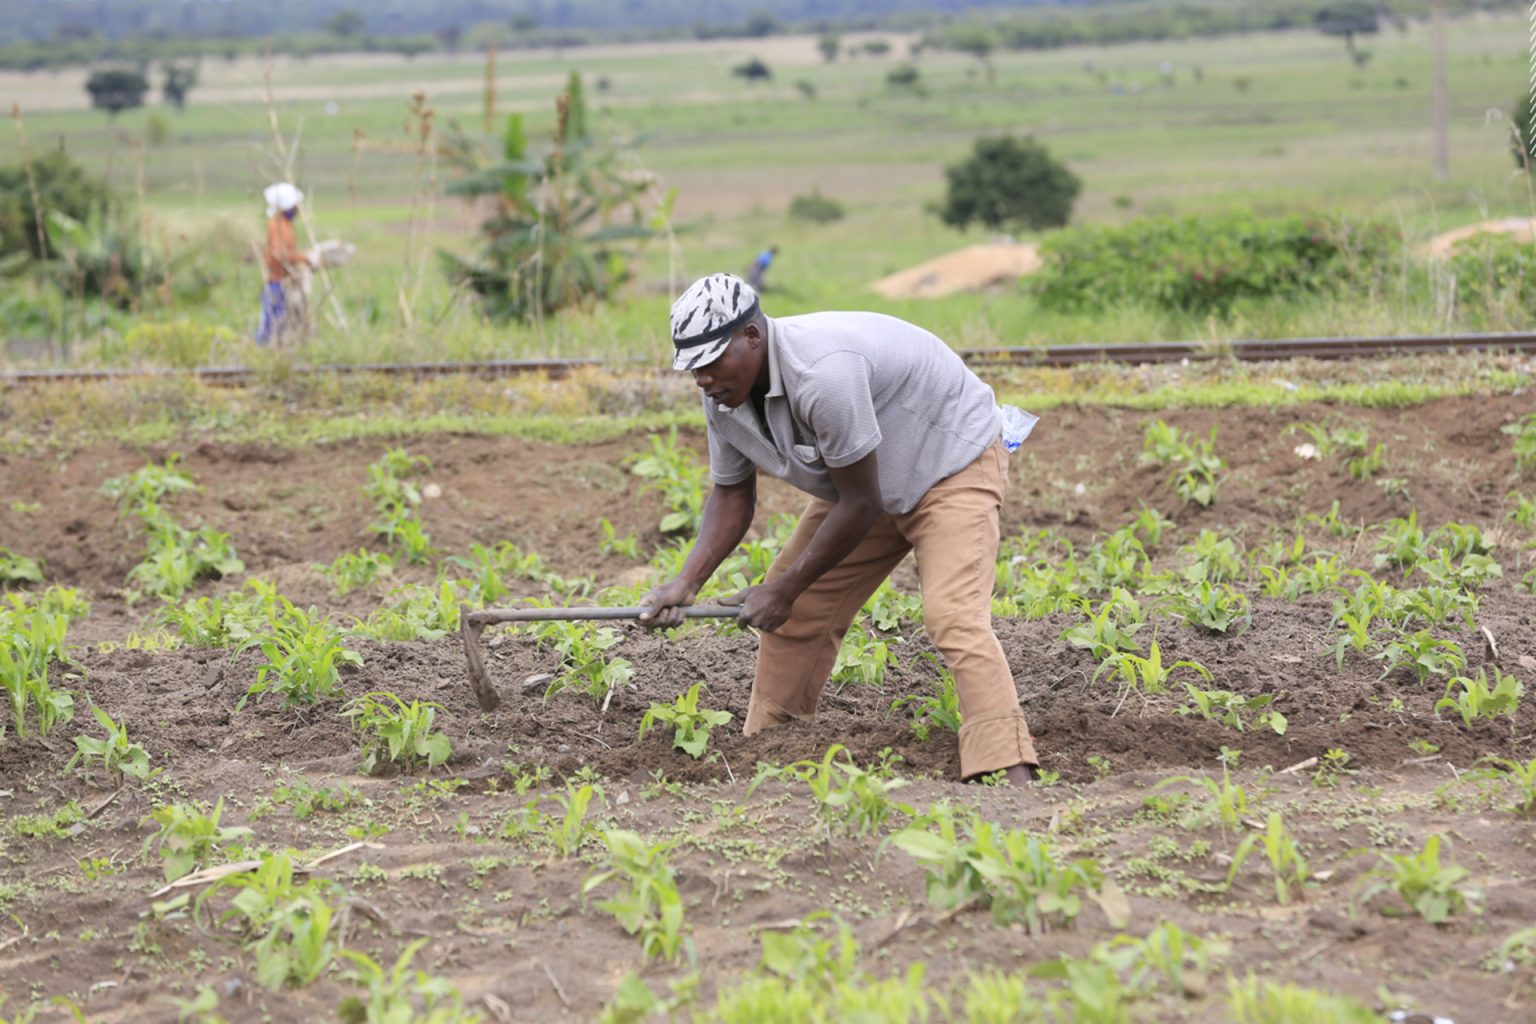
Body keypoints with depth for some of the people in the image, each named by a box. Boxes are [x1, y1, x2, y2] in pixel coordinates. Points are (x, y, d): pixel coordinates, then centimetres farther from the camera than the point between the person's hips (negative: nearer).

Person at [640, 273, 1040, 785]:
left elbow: (861, 503, -29)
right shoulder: (724, 397, -11)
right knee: (796, 612, 7)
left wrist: (786, 588, -20)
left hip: (953, 461, -9)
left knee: (953, 616, -26)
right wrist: (686, 582, -13)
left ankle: (1011, 773, -33)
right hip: (860, 485, 9)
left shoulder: (822, 373, -38)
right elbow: (732, 494, 3)